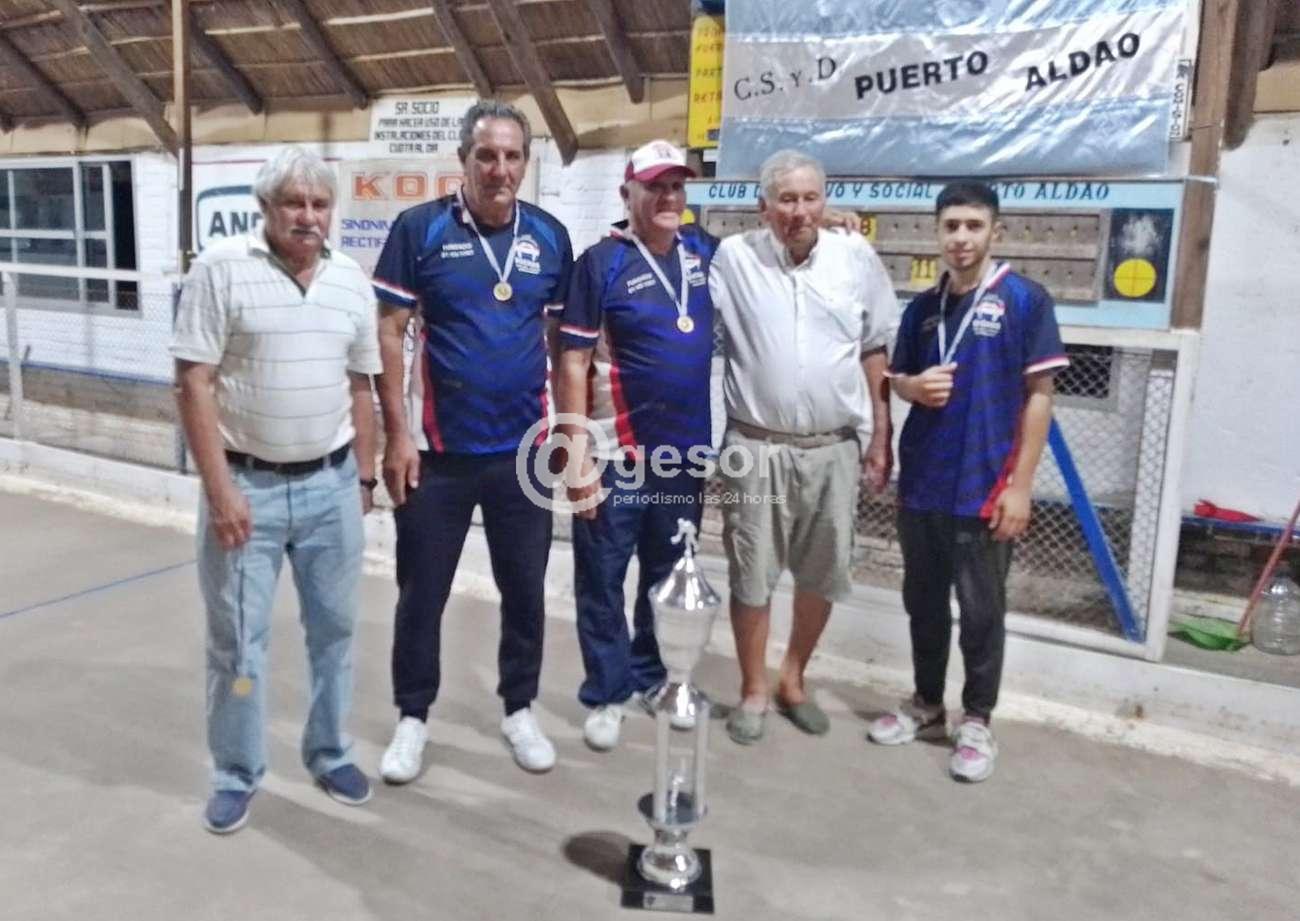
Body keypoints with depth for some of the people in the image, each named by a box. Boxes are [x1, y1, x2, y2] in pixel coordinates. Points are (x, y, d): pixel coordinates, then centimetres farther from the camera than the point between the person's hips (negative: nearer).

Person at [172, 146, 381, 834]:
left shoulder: (352, 281, 5)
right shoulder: (220, 269, -9)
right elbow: (192, 385, -11)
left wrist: (363, 476, 11)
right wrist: (220, 489, -15)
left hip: (330, 486, 4)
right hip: (246, 485, -4)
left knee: (333, 627, 14)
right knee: (236, 639, 8)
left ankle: (329, 753, 33)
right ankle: (236, 773, 26)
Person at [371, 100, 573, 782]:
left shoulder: (550, 237, 2)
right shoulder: (420, 228, -7)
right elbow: (387, 333, -6)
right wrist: (396, 434, -10)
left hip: (524, 450, 3)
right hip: (439, 451, -2)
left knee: (525, 590, 13)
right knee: (422, 592, 10)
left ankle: (520, 710, 32)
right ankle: (412, 717, 29)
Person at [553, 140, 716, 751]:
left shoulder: (704, 251, 5)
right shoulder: (602, 262, -10)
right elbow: (573, 363, -12)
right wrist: (579, 458, -16)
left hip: (686, 450, 5)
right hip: (618, 454, -5)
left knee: (669, 574, 18)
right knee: (602, 579, 6)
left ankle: (653, 675, 36)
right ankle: (608, 693, 22)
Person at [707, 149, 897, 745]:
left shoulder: (857, 258, 1)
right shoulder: (732, 258, -4)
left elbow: (875, 353, 7)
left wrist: (880, 438, 6)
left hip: (835, 449, 2)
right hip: (757, 447, -2)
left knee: (822, 576, 13)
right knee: (751, 575, 7)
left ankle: (794, 679, 34)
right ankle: (753, 690, 26)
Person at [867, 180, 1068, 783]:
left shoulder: (1024, 300, -6)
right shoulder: (922, 307, 8)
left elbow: (1039, 395, -7)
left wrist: (1020, 485, -12)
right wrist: (915, 386, -8)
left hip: (984, 488, -5)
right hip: (920, 484, 5)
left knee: (982, 611, 6)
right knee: (923, 603, 15)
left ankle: (976, 721, 22)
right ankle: (926, 704, 32)